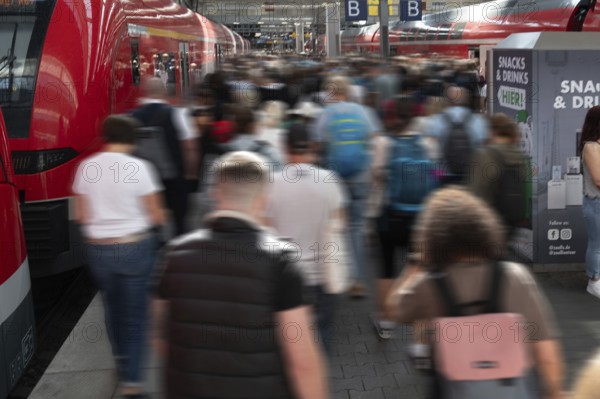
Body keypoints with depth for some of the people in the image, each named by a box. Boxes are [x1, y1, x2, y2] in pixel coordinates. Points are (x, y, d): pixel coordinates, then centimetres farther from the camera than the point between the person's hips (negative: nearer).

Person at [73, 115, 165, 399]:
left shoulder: (86, 167, -3)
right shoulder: (139, 168, -13)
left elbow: (81, 215, 2)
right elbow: (156, 216, -9)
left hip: (97, 248, 4)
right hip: (134, 247, -3)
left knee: (112, 306, 23)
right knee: (134, 313, 7)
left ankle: (121, 358, 44)